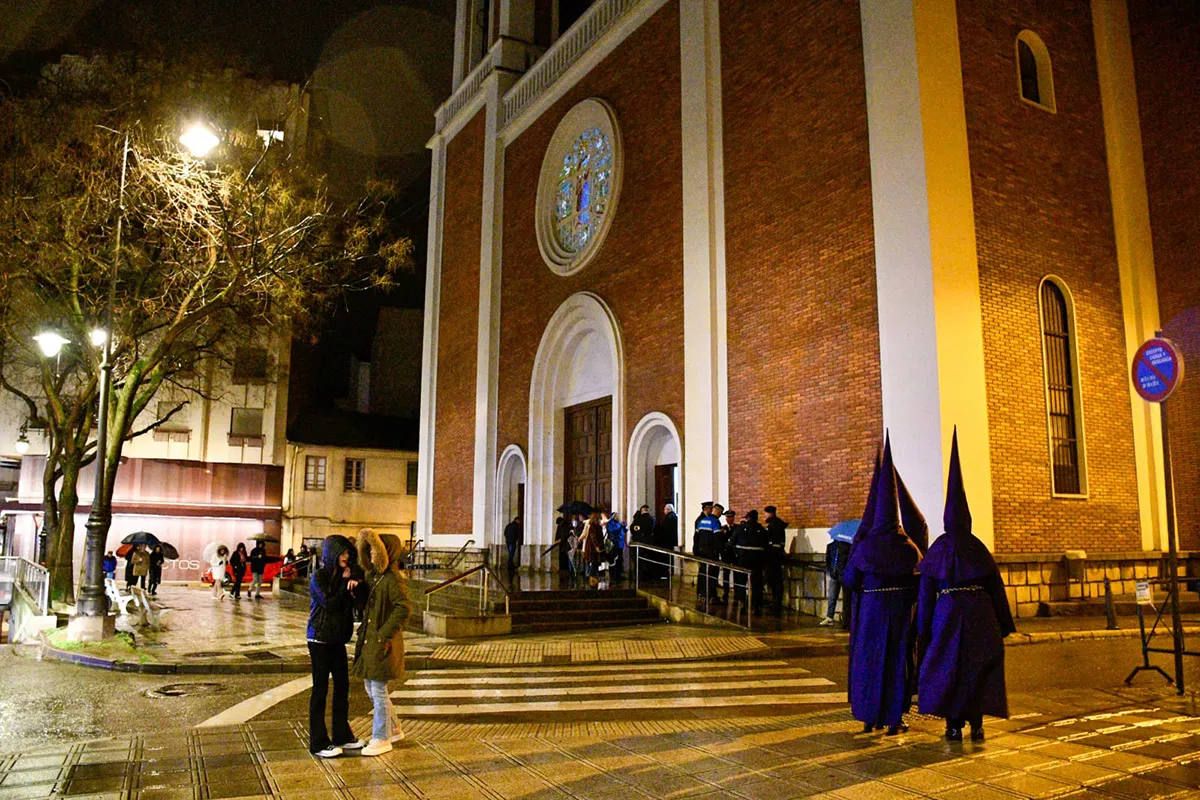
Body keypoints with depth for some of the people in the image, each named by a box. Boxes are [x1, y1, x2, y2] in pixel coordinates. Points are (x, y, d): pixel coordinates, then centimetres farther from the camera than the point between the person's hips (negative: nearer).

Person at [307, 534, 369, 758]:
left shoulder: (347, 576, 6)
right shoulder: (319, 577, -10)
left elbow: (361, 604, -1)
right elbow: (330, 603, -19)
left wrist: (356, 586, -17)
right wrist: (345, 582, -13)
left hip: (338, 639, 6)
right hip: (320, 639, -6)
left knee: (342, 685, 11)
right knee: (320, 688, 0)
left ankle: (342, 736, 23)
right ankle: (318, 743, 8)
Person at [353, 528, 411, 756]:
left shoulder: (393, 579, -17)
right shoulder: (373, 575, 10)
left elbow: (403, 609, -26)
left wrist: (385, 634, -24)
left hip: (383, 644, -10)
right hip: (369, 640, 10)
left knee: (378, 690, 0)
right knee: (371, 689, 18)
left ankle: (381, 739, 14)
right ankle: (393, 729, 33)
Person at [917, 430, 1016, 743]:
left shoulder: (937, 549, -3)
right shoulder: (978, 548, 1)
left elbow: (926, 591, -4)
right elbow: (996, 586, 3)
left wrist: (923, 629, 0)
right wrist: (1005, 624, 9)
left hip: (947, 614, -2)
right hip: (980, 614, 2)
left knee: (947, 668, 7)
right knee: (979, 668, 10)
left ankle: (954, 726, 7)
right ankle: (976, 725, 9)